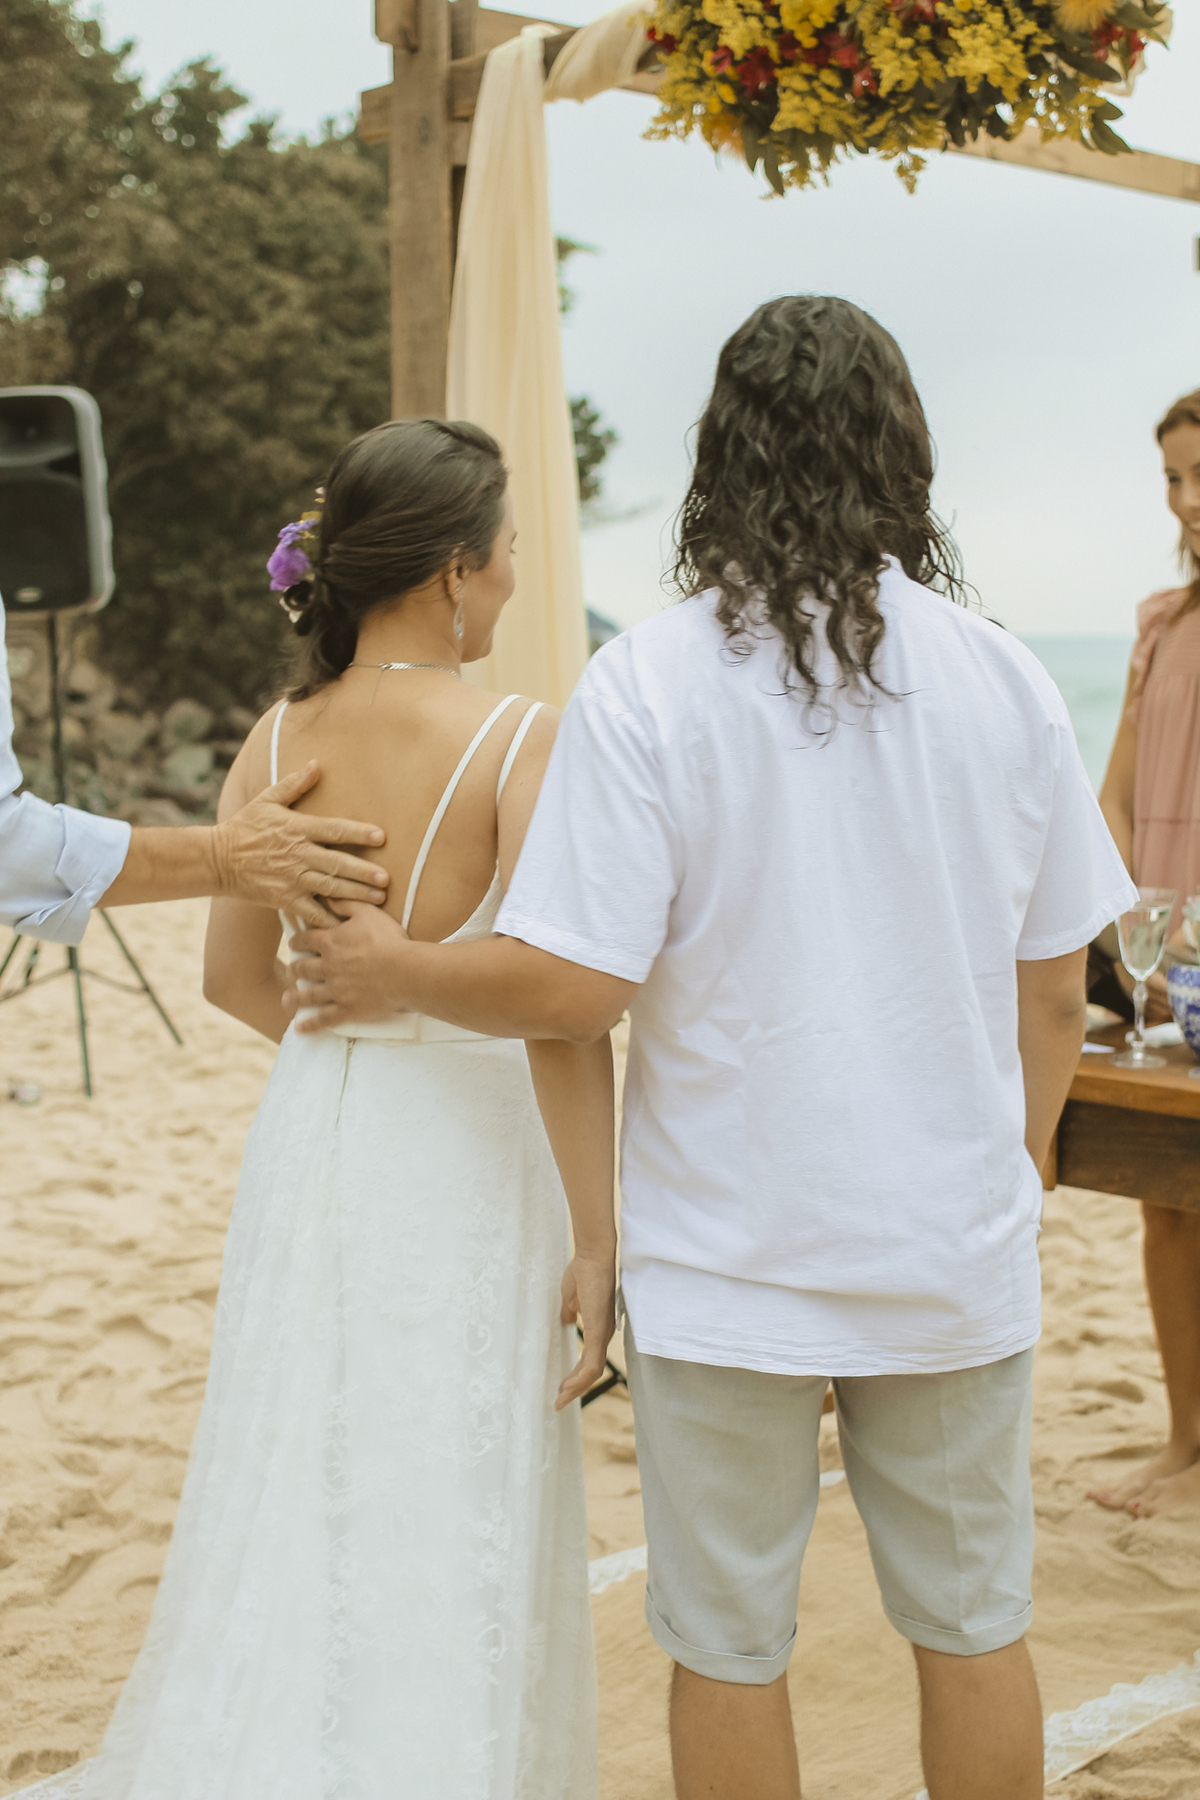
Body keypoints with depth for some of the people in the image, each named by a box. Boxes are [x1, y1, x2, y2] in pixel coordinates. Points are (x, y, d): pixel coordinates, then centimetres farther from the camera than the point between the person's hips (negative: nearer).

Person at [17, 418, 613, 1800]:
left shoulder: (277, 740, 0)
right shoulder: (518, 742, -16)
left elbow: (234, 975, 8)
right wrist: (595, 1243, -12)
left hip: (307, 1140, 5)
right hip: (465, 1164, -5)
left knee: (293, 1514, 19)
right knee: (447, 1539, 8)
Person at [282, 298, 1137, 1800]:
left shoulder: (644, 687, -13)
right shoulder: (1008, 684, -2)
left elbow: (571, 989, -18)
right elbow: (1054, 992, 4)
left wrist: (393, 972, 1)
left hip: (729, 1262, -3)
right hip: (957, 1251, 3)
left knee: (728, 1647, 13)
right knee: (974, 1628, 19)